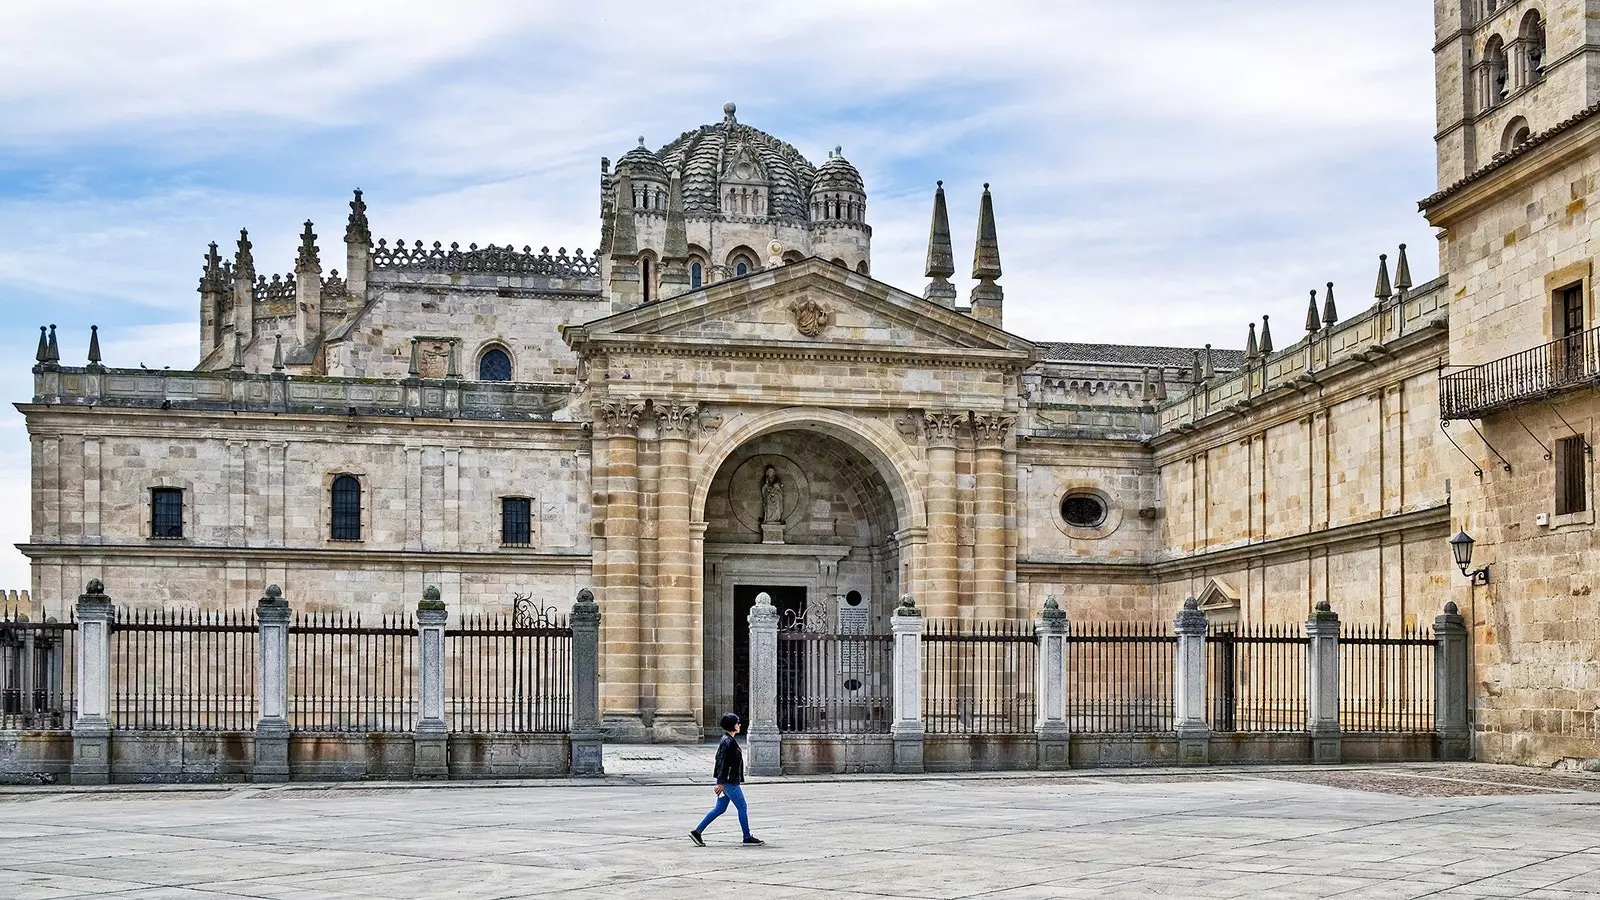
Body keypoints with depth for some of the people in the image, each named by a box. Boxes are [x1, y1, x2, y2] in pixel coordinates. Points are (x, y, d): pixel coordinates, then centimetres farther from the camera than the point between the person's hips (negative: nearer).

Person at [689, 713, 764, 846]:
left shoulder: (727, 740, 15)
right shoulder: (729, 742, -17)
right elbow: (723, 762, -21)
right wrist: (721, 782, -23)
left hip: (727, 781, 10)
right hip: (729, 782, -10)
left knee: (720, 809, 11)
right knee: (742, 807, 1)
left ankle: (697, 832, 9)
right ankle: (747, 836, 10)